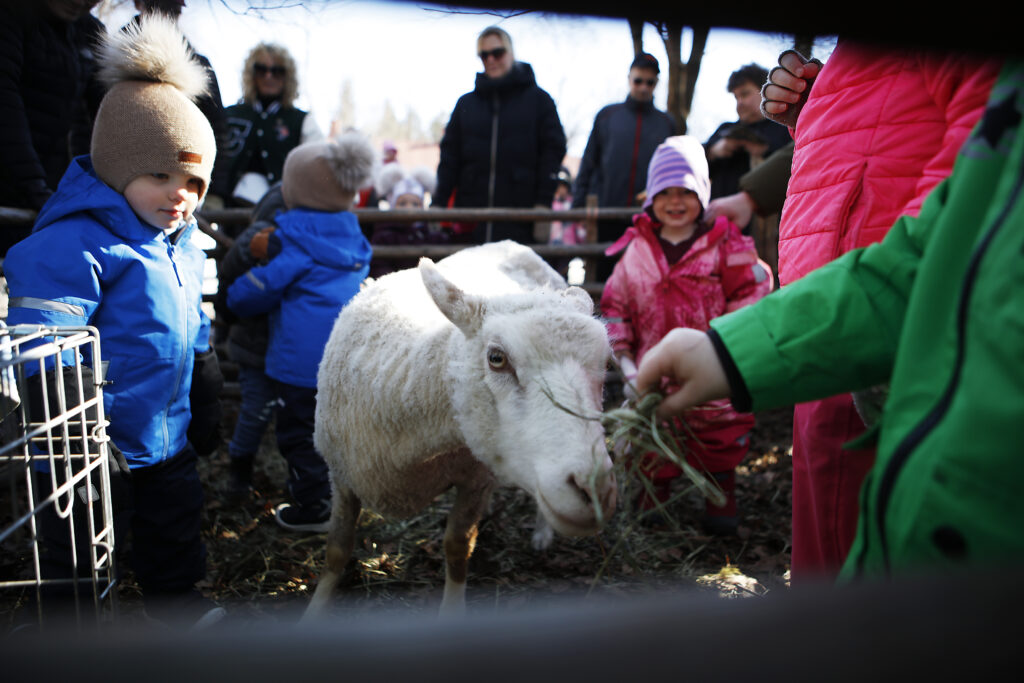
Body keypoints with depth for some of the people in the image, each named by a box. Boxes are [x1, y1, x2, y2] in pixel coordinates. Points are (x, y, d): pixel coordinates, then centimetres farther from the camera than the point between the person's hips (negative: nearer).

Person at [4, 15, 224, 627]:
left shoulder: (183, 244, 6)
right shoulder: (74, 244, -22)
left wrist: (205, 409, 21)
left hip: (170, 439, 8)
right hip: (104, 447, -8)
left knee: (177, 527, 24)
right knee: (78, 550, 10)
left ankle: (180, 606, 46)